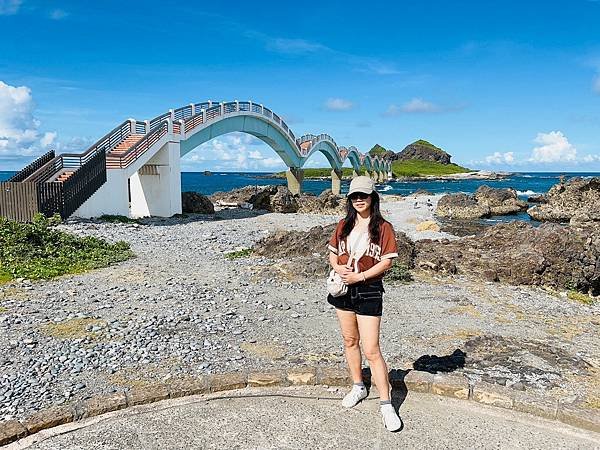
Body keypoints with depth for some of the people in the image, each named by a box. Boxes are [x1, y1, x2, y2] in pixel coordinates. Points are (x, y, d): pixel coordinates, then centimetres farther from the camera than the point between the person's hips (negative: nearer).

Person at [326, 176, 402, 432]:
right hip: (343, 288, 6)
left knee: (371, 350, -7)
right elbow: (332, 252, 13)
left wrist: (359, 276, -19)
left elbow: (387, 261, -12)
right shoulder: (344, 225, 8)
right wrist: (338, 268, -8)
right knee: (350, 341, 17)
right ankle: (358, 387, 36)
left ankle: (386, 405, 5)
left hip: (369, 291, -5)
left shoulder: (383, 227, -8)